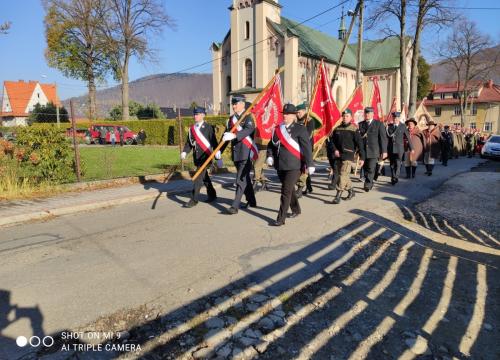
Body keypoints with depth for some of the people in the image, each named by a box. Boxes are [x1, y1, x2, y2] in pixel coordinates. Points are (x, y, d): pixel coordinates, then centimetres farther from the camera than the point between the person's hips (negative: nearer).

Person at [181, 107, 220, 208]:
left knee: (198, 178, -11)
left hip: (205, 157, -6)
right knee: (205, 178, 18)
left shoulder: (208, 127, -6)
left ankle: (194, 200, -4)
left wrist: (218, 158, -7)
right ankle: (212, 195, 35)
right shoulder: (192, 129, 10)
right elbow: (189, 142, 11)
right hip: (197, 157, 6)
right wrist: (184, 152, -7)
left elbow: (214, 142, -6)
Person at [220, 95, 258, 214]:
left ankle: (235, 206, -8)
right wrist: (220, 150, 5)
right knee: (245, 178, 18)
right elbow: (226, 135, 13)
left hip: (246, 153, -7)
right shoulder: (231, 119, 14)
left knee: (241, 179, -9)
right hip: (236, 153, 8)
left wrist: (234, 135, -42)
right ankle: (251, 201, 32)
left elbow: (248, 130, -27)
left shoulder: (248, 117, -8)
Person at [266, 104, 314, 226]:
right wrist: (270, 156, -1)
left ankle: (281, 218, -2)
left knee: (286, 191, -8)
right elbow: (271, 144, 17)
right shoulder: (278, 129, 11)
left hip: (293, 166, -6)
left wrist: (309, 164, -15)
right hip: (280, 165, 6)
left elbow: (307, 147, -10)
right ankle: (296, 210, 41)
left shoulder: (300, 129, -5)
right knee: (289, 189, 20)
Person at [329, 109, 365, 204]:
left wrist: (362, 157, -9)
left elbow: (360, 144, -6)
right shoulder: (337, 129, 9)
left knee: (343, 175, -12)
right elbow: (332, 140, 12)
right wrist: (335, 150, -6)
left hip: (348, 156, -6)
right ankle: (351, 191, 32)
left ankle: (338, 196, -10)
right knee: (338, 175, 13)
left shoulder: (354, 129, -5)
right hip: (338, 156, 6)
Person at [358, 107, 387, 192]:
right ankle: (370, 183, 24)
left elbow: (383, 138, 0)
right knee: (365, 169, 9)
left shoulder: (379, 124, 2)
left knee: (371, 169, -11)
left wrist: (384, 151, -6)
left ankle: (367, 185, -8)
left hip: (373, 151, -3)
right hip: (363, 151, 3)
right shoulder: (360, 124, 10)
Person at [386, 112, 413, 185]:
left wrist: (411, 148, 7)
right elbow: (387, 137, 3)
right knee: (392, 164, 8)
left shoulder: (403, 126, 1)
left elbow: (408, 138, 5)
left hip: (399, 149, -2)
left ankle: (396, 178, -14)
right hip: (390, 149, 2)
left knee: (397, 164, -12)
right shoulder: (389, 126, 5)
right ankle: (393, 178, 19)